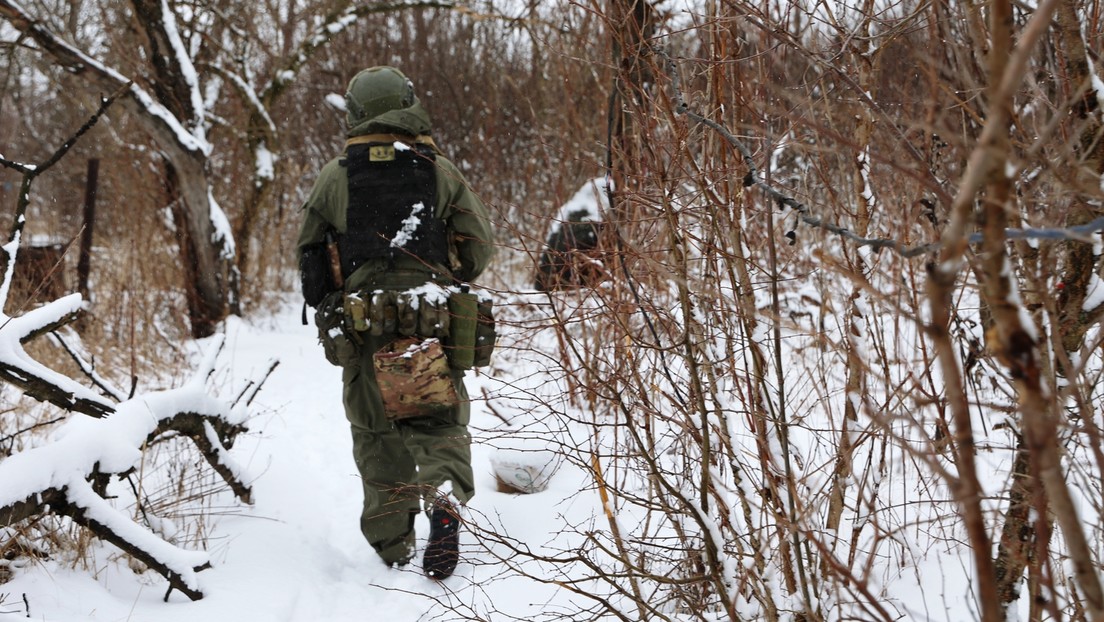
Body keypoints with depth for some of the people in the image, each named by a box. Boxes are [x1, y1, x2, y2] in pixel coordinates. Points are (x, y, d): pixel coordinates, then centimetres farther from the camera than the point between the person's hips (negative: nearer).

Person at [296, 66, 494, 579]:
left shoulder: (335, 176, 2)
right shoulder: (441, 171, 2)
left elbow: (309, 250, 8)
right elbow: (479, 245, 3)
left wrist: (330, 306, 24)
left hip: (360, 325, 0)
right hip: (431, 323, 0)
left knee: (376, 434, 9)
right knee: (440, 425, 7)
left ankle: (391, 545, 12)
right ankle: (445, 500, -21)